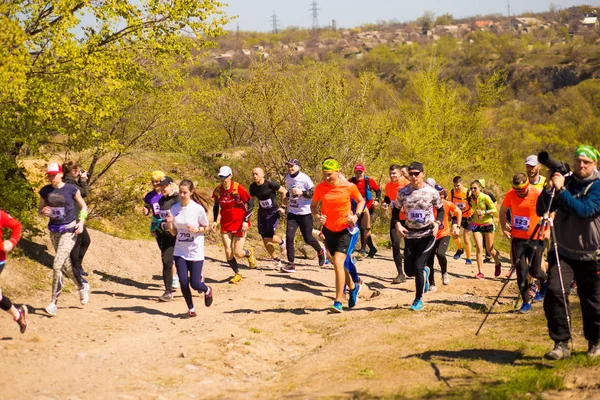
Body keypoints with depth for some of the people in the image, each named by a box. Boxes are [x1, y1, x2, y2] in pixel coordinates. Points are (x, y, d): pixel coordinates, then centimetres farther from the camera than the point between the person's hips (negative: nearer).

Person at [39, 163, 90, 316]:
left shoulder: (71, 189, -9)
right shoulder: (45, 191, 1)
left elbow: (84, 206, 2)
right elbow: (40, 209, 12)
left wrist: (81, 222, -12)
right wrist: (43, 212, -12)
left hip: (69, 230, -5)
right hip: (54, 231, 5)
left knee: (57, 265, -15)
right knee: (66, 265, 16)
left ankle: (53, 302, -8)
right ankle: (83, 287, 43)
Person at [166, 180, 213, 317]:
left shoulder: (198, 208, -12)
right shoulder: (174, 208, -1)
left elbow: (206, 227, 0)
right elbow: (173, 233, 4)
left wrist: (196, 230, -20)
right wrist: (169, 223, -15)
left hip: (196, 251, -3)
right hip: (180, 251, 3)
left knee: (195, 284, -5)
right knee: (183, 282, -3)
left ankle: (207, 290, 31)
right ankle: (191, 308, 19)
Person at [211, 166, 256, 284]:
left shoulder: (238, 188, -14)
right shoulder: (218, 190, -1)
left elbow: (251, 204, -8)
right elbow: (216, 206, 16)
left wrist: (246, 221, -13)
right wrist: (214, 221, 7)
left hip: (240, 224, -4)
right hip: (226, 225, 4)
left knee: (238, 253, -6)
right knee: (228, 252, -4)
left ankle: (249, 253, 31)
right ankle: (237, 274, 18)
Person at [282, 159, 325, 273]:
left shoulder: (304, 178, -14)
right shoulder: (288, 178, 7)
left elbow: (314, 193, -15)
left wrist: (301, 192, -26)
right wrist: (287, 197, 10)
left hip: (305, 213, -5)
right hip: (292, 213, 5)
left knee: (308, 238, 4)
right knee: (289, 236, -10)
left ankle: (320, 251, 36)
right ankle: (291, 263, -5)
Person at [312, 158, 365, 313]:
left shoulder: (349, 187, -12)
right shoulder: (320, 187, -7)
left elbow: (361, 201, 6)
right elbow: (313, 205, 7)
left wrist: (356, 215, -11)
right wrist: (318, 216, -14)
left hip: (346, 229, -4)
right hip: (329, 229, 4)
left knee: (338, 262, -16)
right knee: (339, 263, 16)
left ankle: (338, 302, -12)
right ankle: (353, 287, 43)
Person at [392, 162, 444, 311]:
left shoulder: (431, 192, -8)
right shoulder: (403, 192, -4)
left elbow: (441, 210, 4)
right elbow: (395, 210, 5)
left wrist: (437, 223, -15)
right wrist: (397, 224, -13)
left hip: (427, 233, -3)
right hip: (410, 234, 3)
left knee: (418, 266, -11)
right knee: (409, 270, 5)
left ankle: (418, 299, 7)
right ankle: (425, 271, 42)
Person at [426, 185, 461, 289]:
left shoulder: (448, 204, -10)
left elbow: (458, 212, 8)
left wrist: (457, 227, 6)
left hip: (444, 235, -1)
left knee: (440, 254, -28)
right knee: (429, 262, 2)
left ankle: (444, 273, 1)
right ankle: (432, 284, 23)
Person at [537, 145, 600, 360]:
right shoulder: (565, 181, 5)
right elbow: (541, 210, 1)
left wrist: (561, 190, -25)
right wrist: (549, 188, -15)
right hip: (562, 251, 2)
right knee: (554, 291, -19)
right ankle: (561, 344, -12)